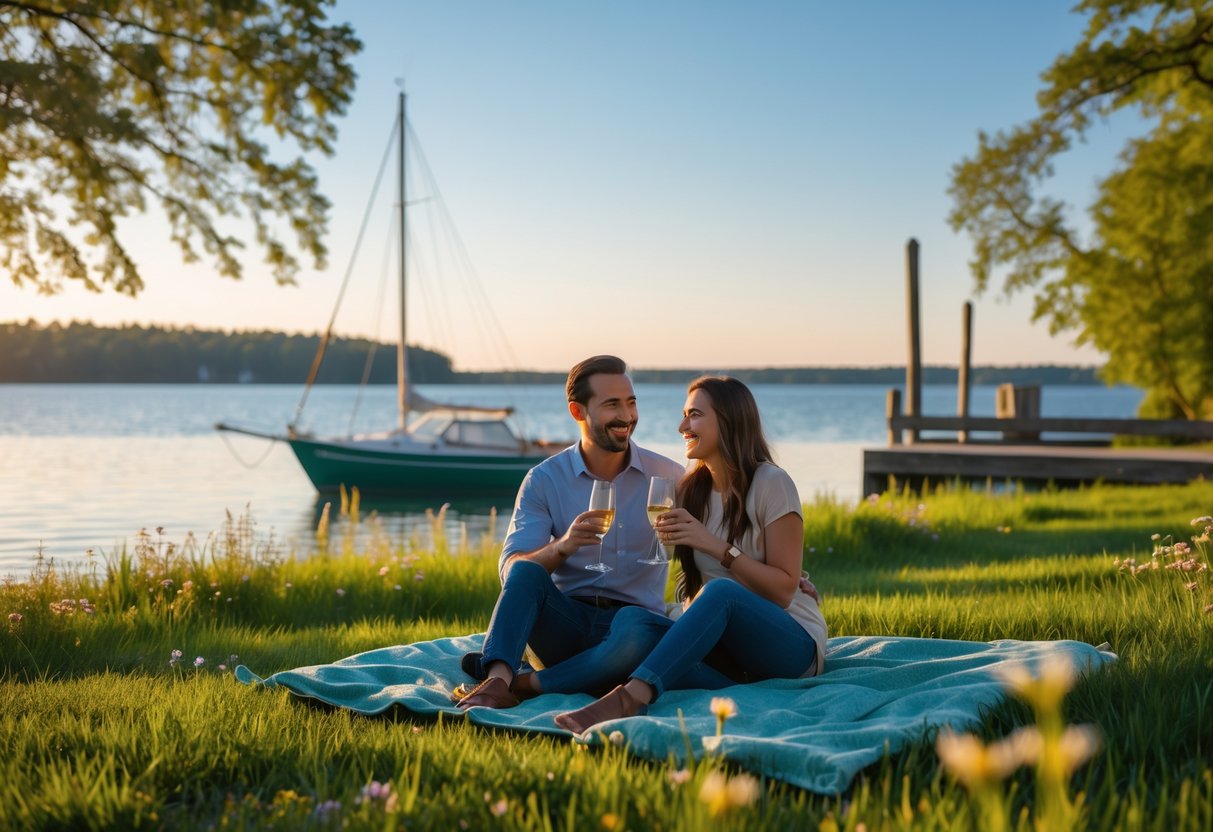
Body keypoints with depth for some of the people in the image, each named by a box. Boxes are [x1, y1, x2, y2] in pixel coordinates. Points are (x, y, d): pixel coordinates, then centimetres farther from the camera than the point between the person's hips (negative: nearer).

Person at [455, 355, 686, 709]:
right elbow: (510, 569, -8)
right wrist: (562, 546, -29)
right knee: (526, 571, -29)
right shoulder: (545, 479, 1)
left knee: (642, 637, -37)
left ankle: (521, 684, -28)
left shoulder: (667, 477, 2)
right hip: (567, 620, 1)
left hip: (635, 618, -1)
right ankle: (497, 677, -43)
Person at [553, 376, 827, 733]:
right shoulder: (692, 489, 10)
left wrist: (715, 545, -20)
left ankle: (628, 699, -51)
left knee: (720, 591, -38)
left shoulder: (771, 483, -8)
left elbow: (783, 589, -10)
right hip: (726, 643, 5)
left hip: (792, 645, -5)